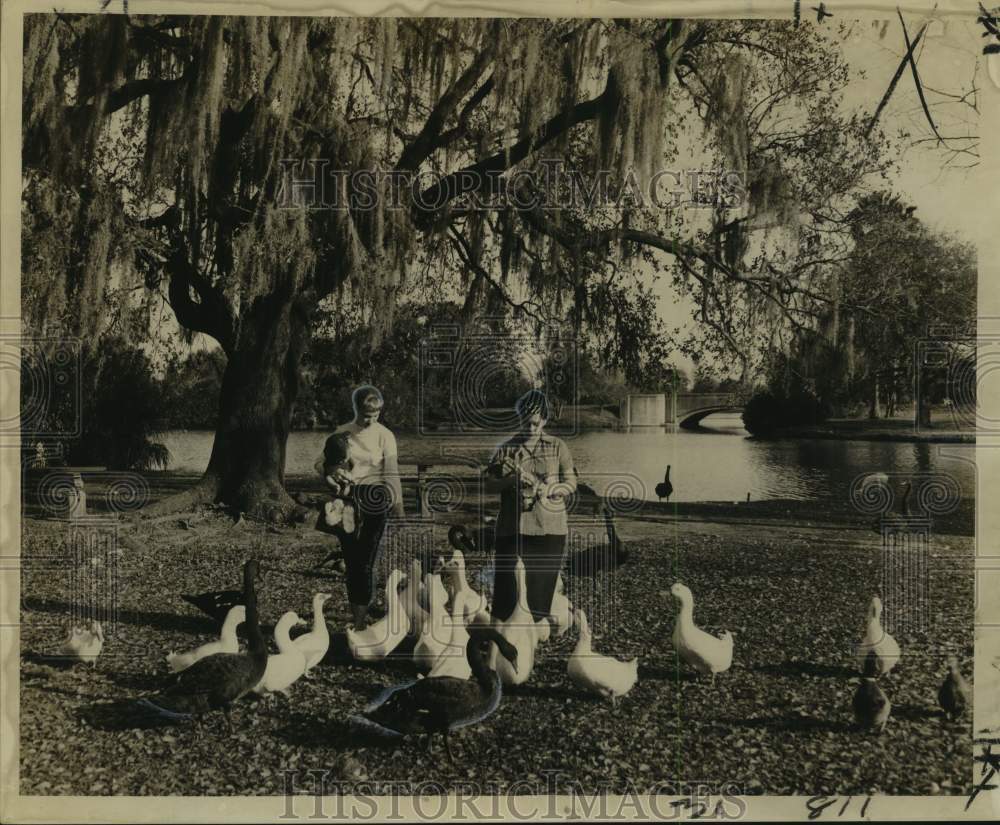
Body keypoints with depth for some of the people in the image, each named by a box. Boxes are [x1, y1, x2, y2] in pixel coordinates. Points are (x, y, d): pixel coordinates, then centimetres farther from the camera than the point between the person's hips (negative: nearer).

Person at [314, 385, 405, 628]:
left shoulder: (385, 435, -4)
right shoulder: (342, 433, 3)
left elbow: (392, 475, -9)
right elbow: (320, 462, 6)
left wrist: (398, 508, -19)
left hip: (374, 503, -3)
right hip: (347, 501, 3)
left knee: (365, 563, -5)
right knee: (351, 561, 7)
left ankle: (361, 620, 1)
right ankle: (356, 614, 19)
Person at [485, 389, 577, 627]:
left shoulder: (557, 447, 7)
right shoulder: (506, 449, 6)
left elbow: (571, 483, 4)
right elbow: (488, 484, 3)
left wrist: (550, 489, -15)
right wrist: (511, 480, -16)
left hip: (548, 528, 0)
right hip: (511, 527, 0)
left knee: (541, 587, 4)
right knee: (505, 585, -1)